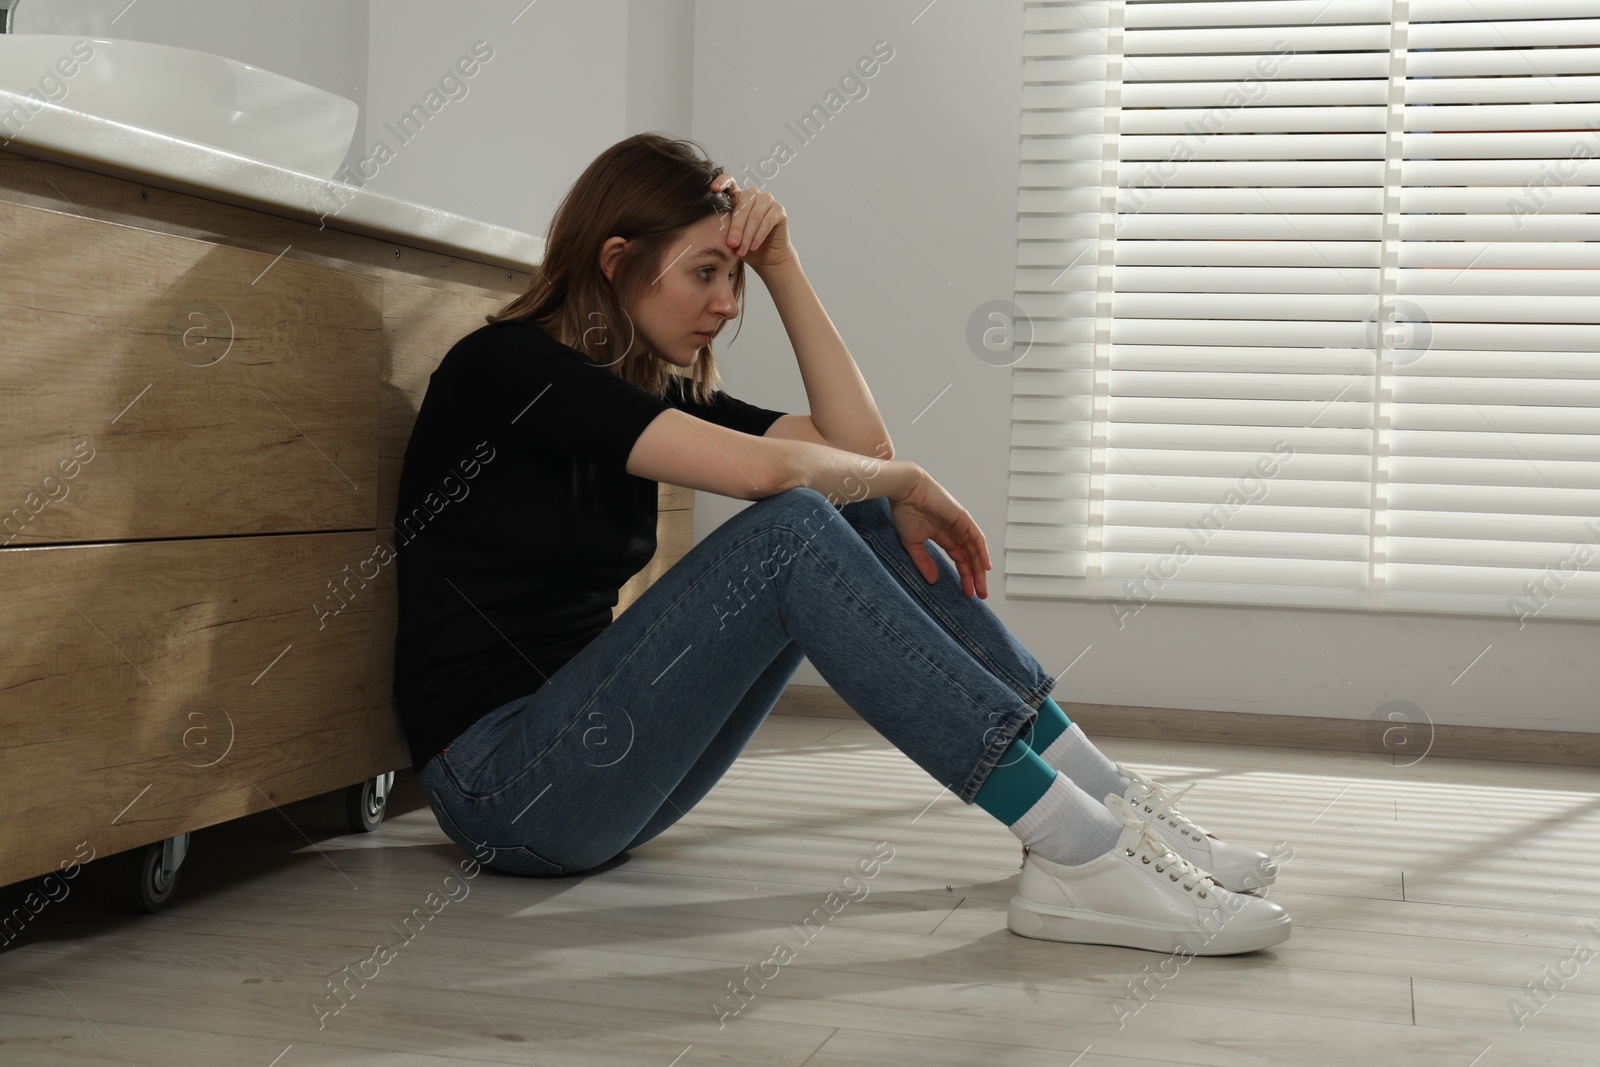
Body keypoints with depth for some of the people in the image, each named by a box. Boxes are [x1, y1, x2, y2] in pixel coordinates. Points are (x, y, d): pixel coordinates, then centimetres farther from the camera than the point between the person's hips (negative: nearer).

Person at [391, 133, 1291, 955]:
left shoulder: (654, 390, 12)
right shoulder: (503, 366, -13)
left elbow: (858, 444, 3)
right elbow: (761, 467, -25)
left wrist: (781, 264, 1)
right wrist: (905, 483, -8)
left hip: (596, 763, 8)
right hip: (503, 784, -8)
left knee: (863, 521, -5)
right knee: (794, 529, -26)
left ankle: (1105, 800, -11)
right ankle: (1075, 855, -30)